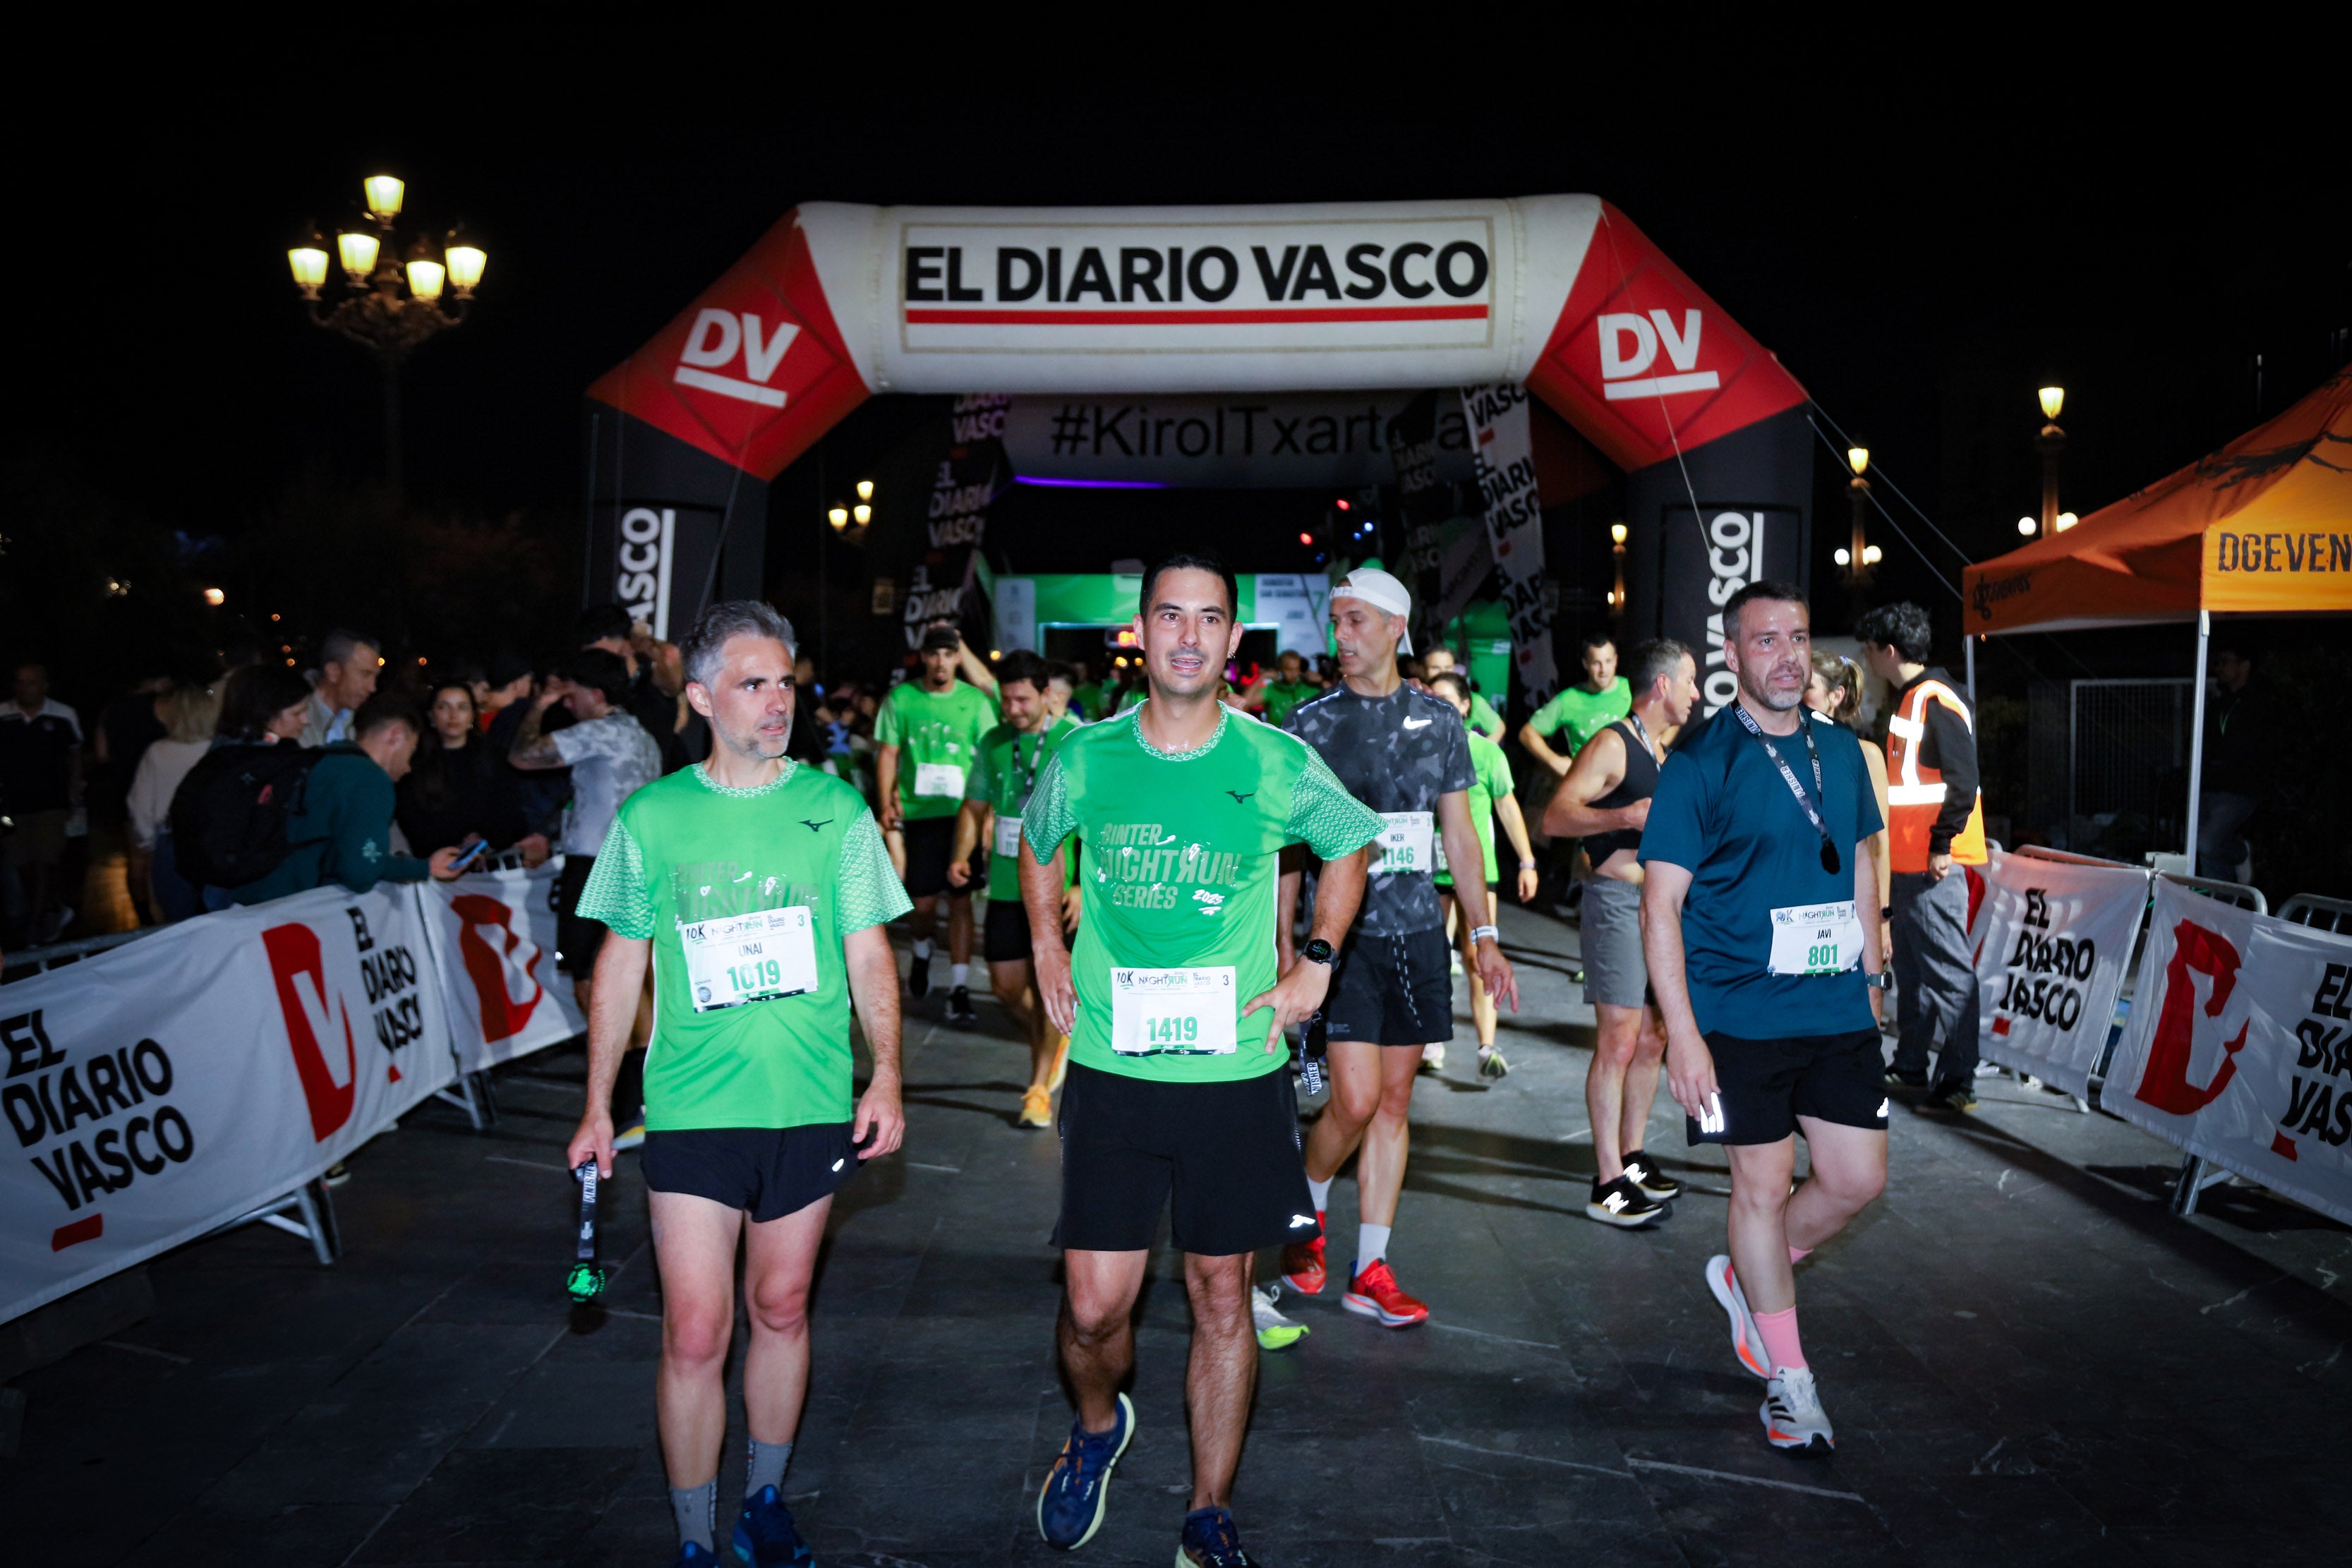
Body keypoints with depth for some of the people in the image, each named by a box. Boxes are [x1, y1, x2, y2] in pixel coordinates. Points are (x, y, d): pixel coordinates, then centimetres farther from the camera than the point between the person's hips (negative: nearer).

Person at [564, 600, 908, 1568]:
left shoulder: (835, 809, 1)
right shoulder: (650, 818, 0)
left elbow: (869, 954, 4)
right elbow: (621, 965, 7)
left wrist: (886, 1078, -4)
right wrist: (597, 1108, 8)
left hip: (812, 1107, 1)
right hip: (692, 1111, -1)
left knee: (781, 1311, 13)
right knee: (695, 1335, -1)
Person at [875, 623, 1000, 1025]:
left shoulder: (974, 700, 3)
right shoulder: (901, 697, 4)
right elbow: (889, 753, 7)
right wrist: (886, 801, -5)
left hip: (962, 812, 0)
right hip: (917, 812, 0)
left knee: (960, 898, -2)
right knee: (923, 901, 4)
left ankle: (959, 989, 2)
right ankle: (922, 952, 38)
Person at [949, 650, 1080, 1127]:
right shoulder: (993, 742, 6)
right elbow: (975, 806, 16)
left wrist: (1086, 885, -16)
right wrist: (961, 856, -1)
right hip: (1005, 885, 4)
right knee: (1006, 985, 7)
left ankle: (1039, 1086, 16)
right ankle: (1050, 1042, 36)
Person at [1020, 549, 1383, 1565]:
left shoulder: (1277, 765, -4)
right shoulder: (1085, 760, -1)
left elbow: (1350, 846, 15)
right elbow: (1036, 844, 20)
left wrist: (1315, 963, 6)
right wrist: (1047, 952, 11)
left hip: (1236, 1073, 0)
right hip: (1112, 1071, 0)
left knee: (1221, 1298, 9)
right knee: (1092, 1304, 0)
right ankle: (1099, 1425, 34)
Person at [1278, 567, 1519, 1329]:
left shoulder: (1439, 721, 7)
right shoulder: (1310, 723, -1)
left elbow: (1459, 835, 12)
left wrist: (1483, 936, 7)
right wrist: (1284, 946, -4)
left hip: (1417, 932, 3)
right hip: (1344, 932, -3)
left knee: (1395, 1102, 6)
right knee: (1356, 1099, -10)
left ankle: (1370, 1271, 15)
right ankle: (1308, 1210, 20)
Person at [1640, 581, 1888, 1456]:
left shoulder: (1842, 752, 9)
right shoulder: (1698, 765, -9)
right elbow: (1661, 903, -11)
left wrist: (1871, 981, 17)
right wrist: (1682, 1035, -17)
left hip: (1839, 1012, 5)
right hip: (1741, 1015, -5)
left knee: (1858, 1179, 6)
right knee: (1763, 1182, 3)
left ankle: (1746, 1279, 33)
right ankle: (1788, 1378, 19)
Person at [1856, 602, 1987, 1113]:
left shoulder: (1939, 701, -14)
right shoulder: (1905, 699, 16)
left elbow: (1962, 779, -19)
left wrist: (1942, 843, -20)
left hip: (1933, 863, -10)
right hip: (1905, 860, 10)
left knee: (1947, 971, -6)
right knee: (1910, 968, 16)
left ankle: (1958, 1080, -3)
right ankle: (1910, 1067, 24)